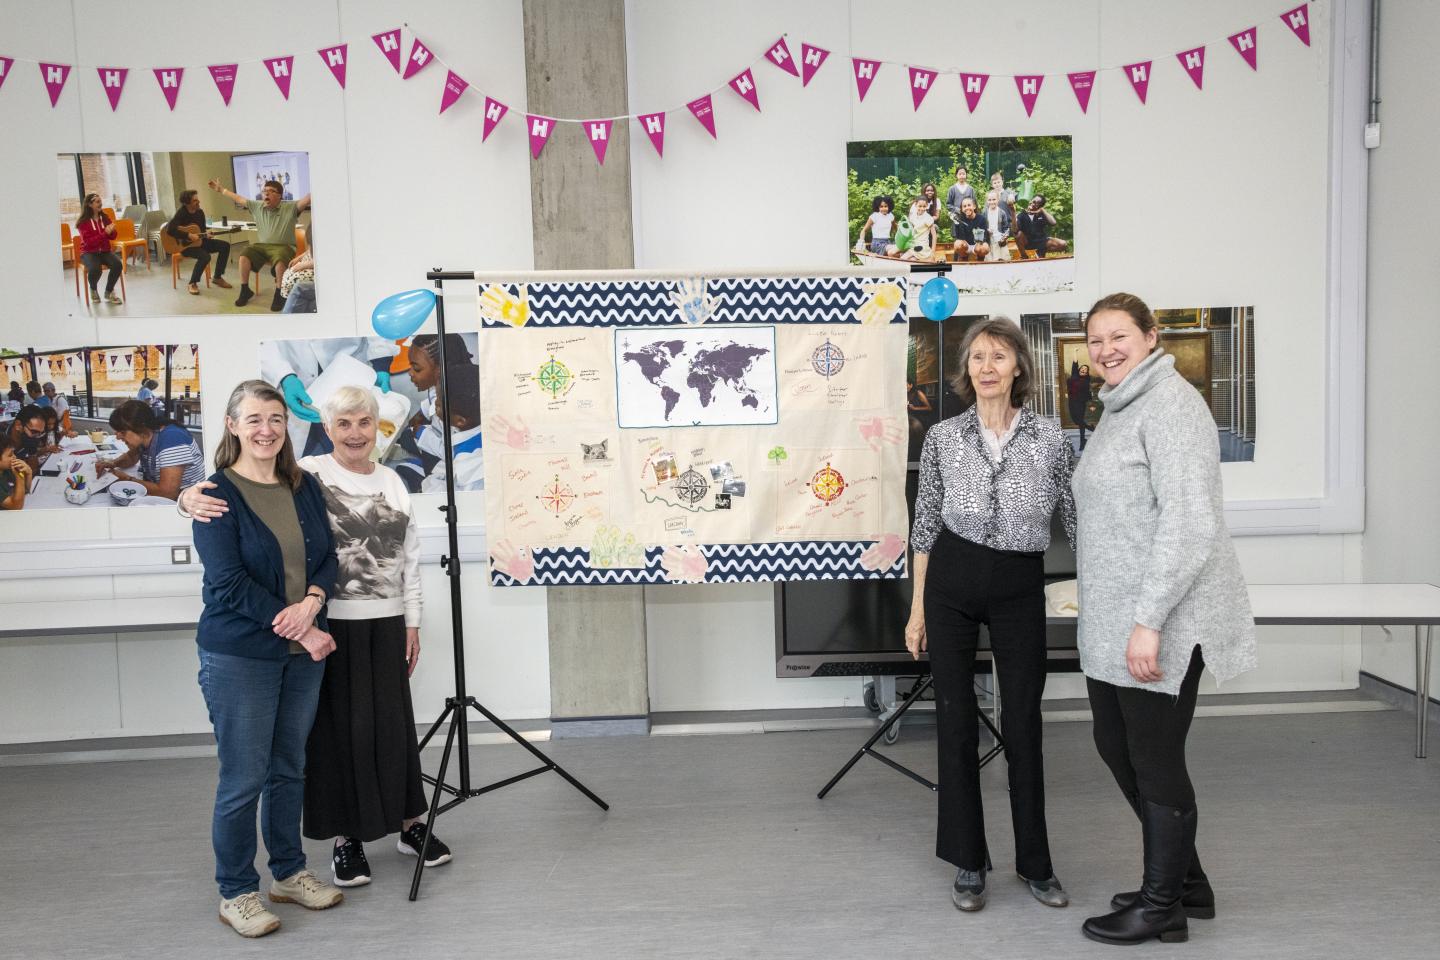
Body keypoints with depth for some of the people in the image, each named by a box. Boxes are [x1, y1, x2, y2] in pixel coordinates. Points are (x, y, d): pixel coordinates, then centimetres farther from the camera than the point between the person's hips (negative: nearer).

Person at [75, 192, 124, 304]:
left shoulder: (105, 217, 4)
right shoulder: (83, 222, -9)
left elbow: (113, 237, 9)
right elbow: (88, 242, -17)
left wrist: (111, 231, -16)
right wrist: (104, 233, -25)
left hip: (104, 251, 4)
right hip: (89, 252, -4)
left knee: (118, 264, -28)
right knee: (95, 269, -35)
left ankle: (109, 292, -4)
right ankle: (93, 290, 1)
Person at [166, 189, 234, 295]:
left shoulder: (200, 212, 3)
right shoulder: (181, 213, -19)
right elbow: (170, 230, -31)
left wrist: (206, 234, -9)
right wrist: (188, 236, -30)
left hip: (198, 242, 8)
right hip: (184, 245, -8)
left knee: (225, 246, -4)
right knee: (205, 256, -34)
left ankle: (217, 277, 5)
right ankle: (192, 283, -15)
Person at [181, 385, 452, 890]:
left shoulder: (392, 481, 9)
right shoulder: (306, 475, -6)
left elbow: (411, 556, 12)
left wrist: (412, 622, 10)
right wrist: (192, 498, -37)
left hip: (385, 622, 4)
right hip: (329, 623, -4)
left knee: (395, 722, 11)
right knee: (337, 726, 4)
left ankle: (410, 823, 27)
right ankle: (346, 838, 20)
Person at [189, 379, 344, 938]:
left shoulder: (305, 487, 7)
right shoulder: (217, 494, -9)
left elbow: (328, 556, 6)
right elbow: (229, 581, -15)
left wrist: (312, 602, -16)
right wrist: (305, 633, -16)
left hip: (303, 652, 5)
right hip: (240, 656, -5)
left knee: (289, 769, 16)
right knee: (244, 779, 3)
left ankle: (289, 872, 31)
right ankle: (235, 893, 20)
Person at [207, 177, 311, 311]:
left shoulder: (290, 207, -7)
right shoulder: (257, 206, 9)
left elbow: (307, 199, -22)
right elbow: (238, 199, 18)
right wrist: (221, 190, 22)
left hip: (283, 246, -5)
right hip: (261, 245, 5)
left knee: (280, 260, -36)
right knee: (244, 256, -17)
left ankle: (279, 295, -17)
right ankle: (245, 290, 2)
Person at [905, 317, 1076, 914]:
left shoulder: (1050, 440, -2)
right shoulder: (943, 437, -1)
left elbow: (1075, 523, 3)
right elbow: (925, 525, 5)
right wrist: (918, 607, 5)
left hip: (1021, 590, 0)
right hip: (952, 584, 1)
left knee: (1023, 724, 6)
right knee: (956, 721, 5)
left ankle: (1035, 863, 24)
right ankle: (968, 863, 20)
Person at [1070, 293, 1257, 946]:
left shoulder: (1171, 404, -13)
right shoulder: (1120, 410, 16)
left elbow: (1191, 522, -22)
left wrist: (1149, 621, -25)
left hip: (1160, 623, -10)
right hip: (1112, 622, 10)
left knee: (1155, 759, 3)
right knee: (1115, 746, 17)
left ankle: (1162, 905, 22)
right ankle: (1186, 881, 35)